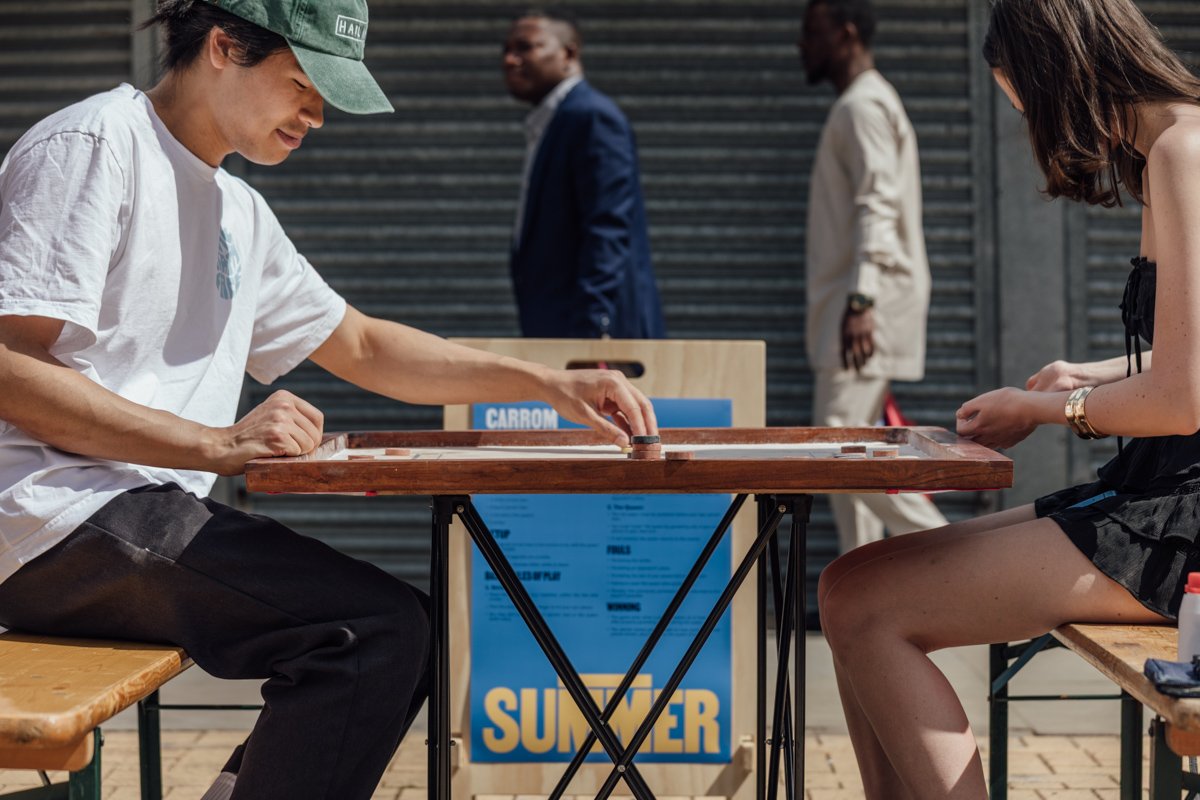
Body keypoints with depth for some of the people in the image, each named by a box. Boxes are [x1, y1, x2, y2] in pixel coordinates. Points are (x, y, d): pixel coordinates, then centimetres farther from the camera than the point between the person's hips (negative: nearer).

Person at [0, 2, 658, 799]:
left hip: (149, 513, 10)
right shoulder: (89, 146, -8)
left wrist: (549, 384, 17)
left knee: (404, 635, 9)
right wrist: (218, 446, -22)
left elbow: (361, 346, 28)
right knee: (381, 628, -19)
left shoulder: (238, 210, 20)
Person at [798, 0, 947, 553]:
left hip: (866, 308, -10)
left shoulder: (864, 106, -10)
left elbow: (877, 207, -20)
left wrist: (861, 300, -29)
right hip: (857, 307, 10)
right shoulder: (856, 106, 22)